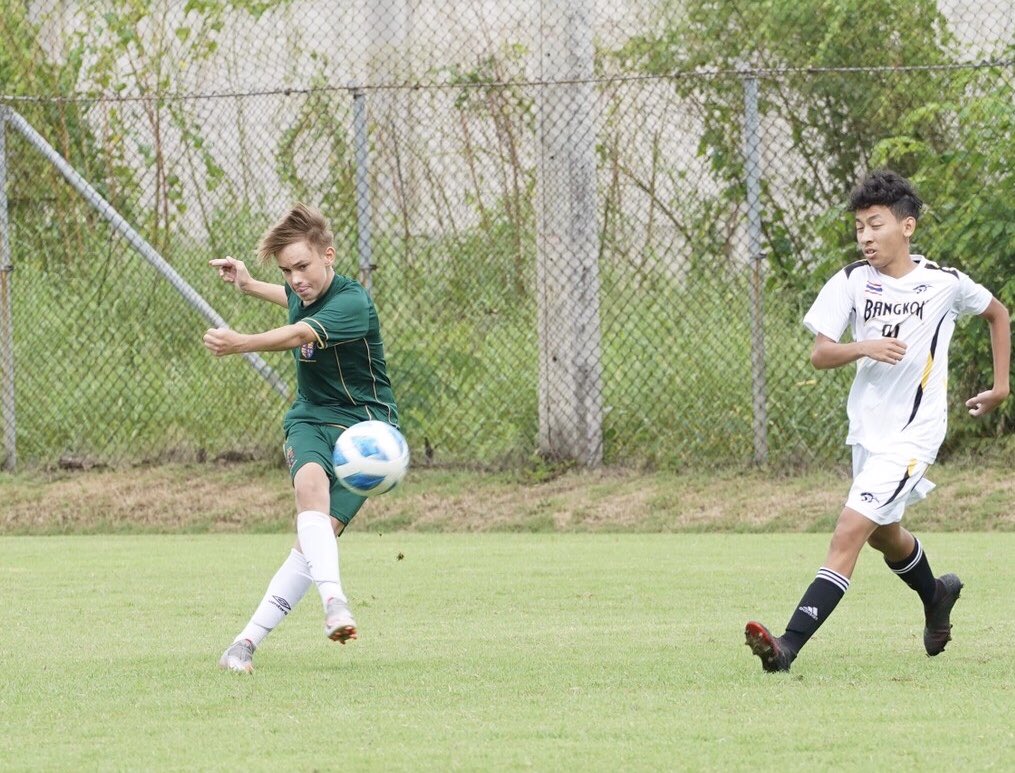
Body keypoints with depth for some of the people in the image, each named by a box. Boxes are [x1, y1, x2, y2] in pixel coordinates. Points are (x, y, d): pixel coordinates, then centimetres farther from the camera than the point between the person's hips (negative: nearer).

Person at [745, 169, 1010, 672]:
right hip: (866, 427, 6)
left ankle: (789, 645, -24)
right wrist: (863, 348, -28)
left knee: (849, 532, -17)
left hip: (913, 434, -6)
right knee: (883, 533, 25)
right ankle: (937, 597, 56)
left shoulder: (945, 284, -7)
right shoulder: (851, 283, -3)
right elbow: (819, 355, -9)